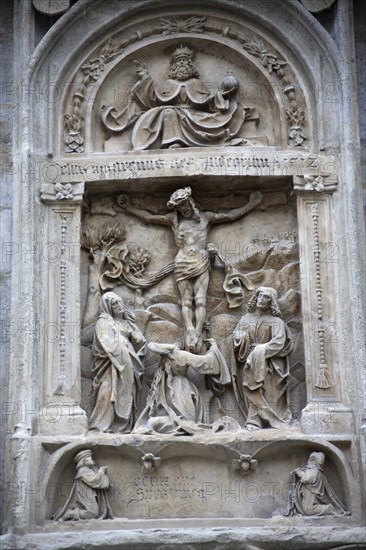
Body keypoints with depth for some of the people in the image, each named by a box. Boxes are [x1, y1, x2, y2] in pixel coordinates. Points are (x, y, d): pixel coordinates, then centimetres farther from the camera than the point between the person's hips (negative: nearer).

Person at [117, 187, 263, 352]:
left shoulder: (206, 217, 16)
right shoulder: (173, 219, 15)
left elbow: (231, 215, 21)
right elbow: (148, 217, 21)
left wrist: (251, 204, 21)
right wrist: (128, 207, 21)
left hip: (201, 265, 0)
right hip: (183, 265, 0)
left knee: (200, 300, -13)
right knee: (186, 302, -10)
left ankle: (197, 333, -24)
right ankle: (190, 332, -27)